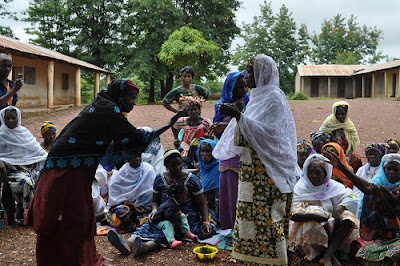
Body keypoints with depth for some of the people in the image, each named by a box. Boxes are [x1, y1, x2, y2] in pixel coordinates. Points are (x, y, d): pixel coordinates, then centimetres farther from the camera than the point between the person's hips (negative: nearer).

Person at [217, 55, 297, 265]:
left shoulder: (274, 98, -13)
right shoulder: (257, 96, 13)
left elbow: (266, 132, -23)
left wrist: (238, 116, -28)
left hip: (267, 170, -9)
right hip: (252, 168, 9)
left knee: (266, 214, -3)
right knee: (251, 212, 12)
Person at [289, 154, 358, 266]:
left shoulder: (332, 185, 4)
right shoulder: (301, 188, -8)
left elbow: (350, 197, -8)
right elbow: (294, 215, -21)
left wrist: (338, 209, -27)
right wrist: (314, 215, -38)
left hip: (330, 224, 4)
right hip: (309, 230, -4)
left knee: (347, 217, -20)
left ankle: (327, 256, -27)